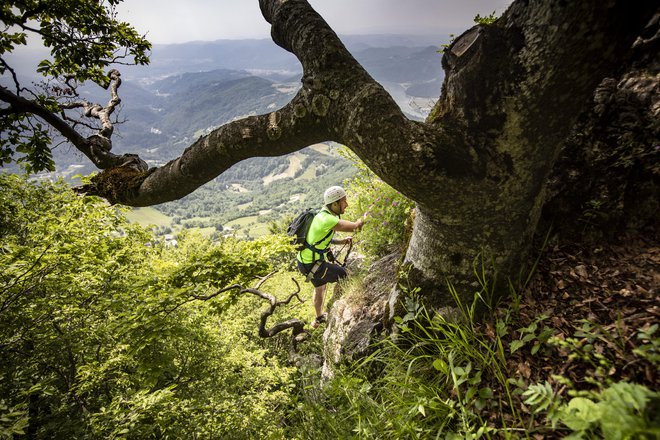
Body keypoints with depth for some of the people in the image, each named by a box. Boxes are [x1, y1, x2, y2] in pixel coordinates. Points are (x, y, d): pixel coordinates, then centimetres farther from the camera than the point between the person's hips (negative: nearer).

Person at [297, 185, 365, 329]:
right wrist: (363, 219, -7)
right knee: (345, 275, 0)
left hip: (306, 259, 10)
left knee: (320, 287, 29)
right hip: (312, 265, -10)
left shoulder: (324, 215, 4)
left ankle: (319, 318, 52)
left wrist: (341, 241, 0)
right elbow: (355, 226, -29)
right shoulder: (327, 220, -28)